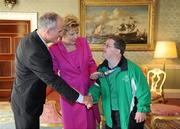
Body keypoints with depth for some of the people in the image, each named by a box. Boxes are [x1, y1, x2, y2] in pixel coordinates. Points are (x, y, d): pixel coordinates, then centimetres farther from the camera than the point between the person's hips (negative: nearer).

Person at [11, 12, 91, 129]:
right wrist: (78, 97, -21)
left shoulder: (31, 38, -3)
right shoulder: (34, 52, -33)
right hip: (26, 103, -9)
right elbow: (53, 80, -28)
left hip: (26, 97, 9)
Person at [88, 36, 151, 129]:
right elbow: (96, 86, 5)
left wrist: (142, 110, -11)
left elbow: (143, 90, -14)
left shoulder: (132, 68, -20)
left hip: (130, 115, -5)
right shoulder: (101, 69, -2)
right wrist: (91, 96, -15)